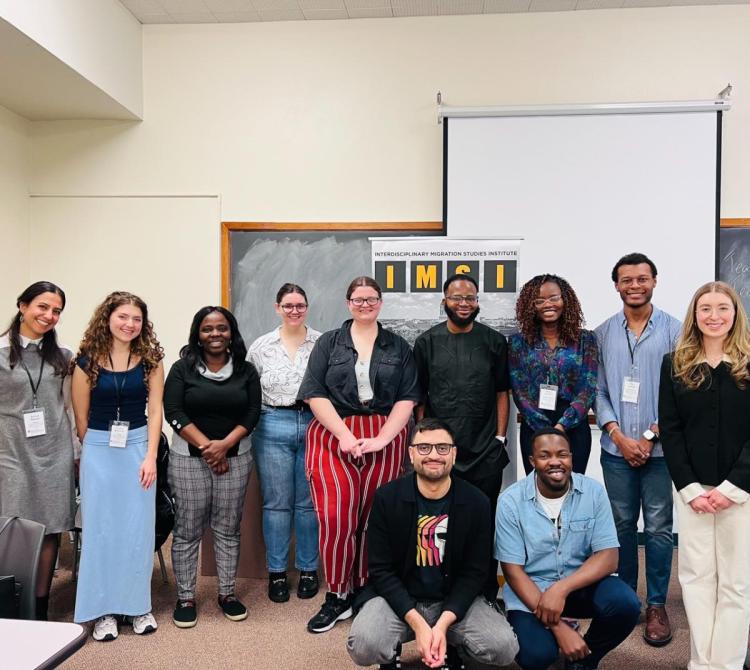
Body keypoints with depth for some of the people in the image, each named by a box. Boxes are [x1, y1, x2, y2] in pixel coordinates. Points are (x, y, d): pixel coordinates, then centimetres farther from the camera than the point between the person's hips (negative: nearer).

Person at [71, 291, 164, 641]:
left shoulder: (150, 360, 0)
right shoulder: (87, 361, -4)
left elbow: (155, 411, -3)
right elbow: (81, 418, 1)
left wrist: (150, 457, -9)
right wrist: (95, 451, 5)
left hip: (138, 447, 1)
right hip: (98, 451, -1)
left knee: (138, 528, 6)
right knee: (100, 528, 5)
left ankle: (137, 604, 20)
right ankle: (103, 608, 17)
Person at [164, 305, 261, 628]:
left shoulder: (246, 370, 6)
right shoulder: (182, 368, 0)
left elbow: (252, 413, 0)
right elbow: (174, 413, -7)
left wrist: (224, 444, -13)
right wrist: (206, 446, -14)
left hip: (235, 457, 2)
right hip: (188, 458, -1)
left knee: (228, 529, 8)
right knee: (187, 530, 3)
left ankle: (227, 593, 20)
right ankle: (185, 598, 14)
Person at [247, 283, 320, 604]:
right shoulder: (261, 346, 7)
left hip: (314, 424, 0)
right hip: (273, 427, 1)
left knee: (308, 502, 7)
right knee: (277, 503, 6)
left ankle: (308, 569, 21)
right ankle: (276, 572, 19)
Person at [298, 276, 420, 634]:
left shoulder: (398, 347, 11)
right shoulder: (328, 343, 8)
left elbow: (408, 398, 5)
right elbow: (315, 393, 0)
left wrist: (382, 438, -9)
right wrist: (345, 436, -11)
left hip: (385, 439, 1)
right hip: (333, 436, -1)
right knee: (336, 518, -8)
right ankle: (337, 597, 6)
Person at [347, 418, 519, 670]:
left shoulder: (476, 503, -7)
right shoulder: (387, 498, -9)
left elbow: (474, 572, -5)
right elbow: (381, 570, -9)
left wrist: (443, 624, -20)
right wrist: (418, 624, -22)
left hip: (454, 600, 1)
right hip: (398, 597, -1)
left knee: (504, 647, -23)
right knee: (364, 645, -30)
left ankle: (451, 644, 10)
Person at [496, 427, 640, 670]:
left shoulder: (593, 491, -8)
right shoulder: (511, 500, -13)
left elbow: (608, 557, -11)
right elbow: (513, 570, -13)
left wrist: (561, 589, -27)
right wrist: (558, 627, -22)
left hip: (582, 583, 2)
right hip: (530, 589, -2)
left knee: (625, 603, -27)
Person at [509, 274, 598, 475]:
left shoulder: (585, 339, 3)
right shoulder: (518, 342, 4)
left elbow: (588, 389, -3)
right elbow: (519, 390, -1)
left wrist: (562, 426, -14)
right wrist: (545, 429, -13)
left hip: (574, 429, 0)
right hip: (534, 429, 1)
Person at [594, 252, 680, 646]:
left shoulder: (674, 330, -1)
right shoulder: (603, 334, 5)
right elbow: (598, 390, 5)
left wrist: (651, 436, -10)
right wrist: (618, 435, -7)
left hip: (659, 448, -2)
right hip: (616, 448, 2)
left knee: (658, 527, 4)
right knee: (622, 524, 11)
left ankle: (656, 604, 17)